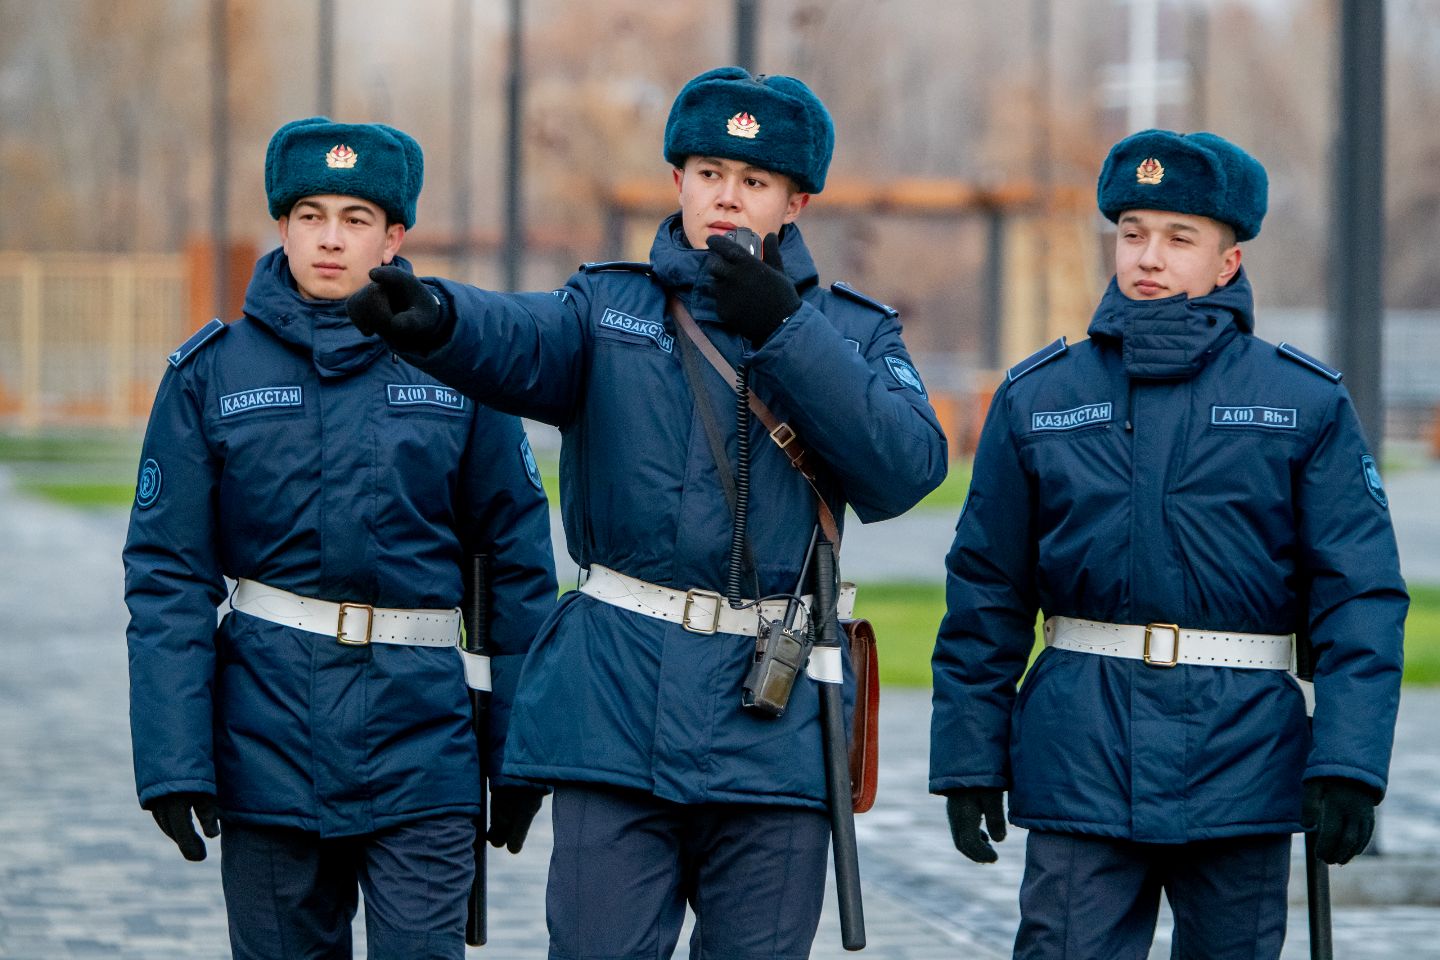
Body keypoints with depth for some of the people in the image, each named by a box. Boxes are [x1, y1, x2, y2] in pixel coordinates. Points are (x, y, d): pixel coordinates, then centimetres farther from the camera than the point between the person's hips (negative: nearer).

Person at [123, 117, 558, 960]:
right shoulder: (212, 374, 2)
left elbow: (519, 562, 6)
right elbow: (168, 574, 0)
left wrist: (520, 753, 6)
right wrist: (171, 759, -8)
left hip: (420, 733, -1)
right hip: (269, 730, 1)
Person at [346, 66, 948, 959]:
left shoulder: (853, 332, 9)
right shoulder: (611, 306, 8)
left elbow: (907, 468, -10)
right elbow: (518, 339, -16)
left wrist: (782, 332, -16)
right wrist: (428, 317, -40)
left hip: (775, 716, 1)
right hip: (617, 698, 0)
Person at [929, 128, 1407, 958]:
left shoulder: (1306, 404, 2)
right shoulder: (1039, 398, 7)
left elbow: (1362, 595, -2)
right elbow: (986, 594, 9)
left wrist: (1348, 764, -12)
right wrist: (969, 759, 5)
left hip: (1242, 759, 0)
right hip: (1080, 763, 0)